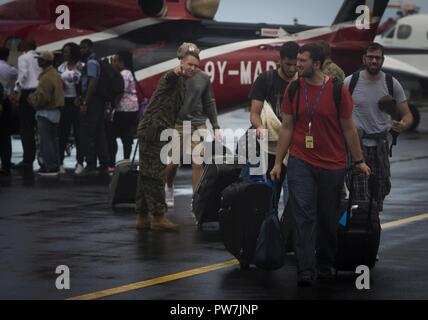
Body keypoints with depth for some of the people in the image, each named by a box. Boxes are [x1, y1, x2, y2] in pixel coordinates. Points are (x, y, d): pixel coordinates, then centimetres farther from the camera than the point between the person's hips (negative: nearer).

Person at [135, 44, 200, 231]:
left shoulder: (181, 83, 22)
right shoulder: (174, 79, -9)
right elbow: (168, 79, -36)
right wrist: (175, 73, -57)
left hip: (155, 132, 10)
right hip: (154, 130, -10)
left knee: (147, 175, 12)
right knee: (155, 175, -8)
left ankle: (142, 216, 16)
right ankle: (158, 217, -7)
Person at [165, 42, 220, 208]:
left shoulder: (203, 78, 6)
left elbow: (209, 103, 12)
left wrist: (216, 127, 8)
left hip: (198, 125, 1)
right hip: (177, 124, -1)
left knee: (198, 163, -6)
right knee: (173, 162, 4)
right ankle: (169, 187, 34)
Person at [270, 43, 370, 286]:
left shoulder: (338, 90, -6)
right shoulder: (293, 89, 1)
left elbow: (348, 128, 2)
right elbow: (287, 127, 6)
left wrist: (359, 161, 4)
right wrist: (278, 162, 4)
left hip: (333, 165, -1)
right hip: (301, 162, 1)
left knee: (328, 218, 9)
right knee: (304, 215, -8)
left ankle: (325, 264, 26)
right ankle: (306, 270, -10)